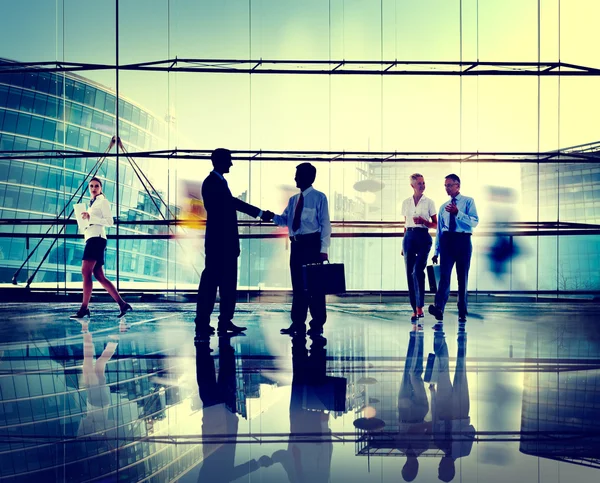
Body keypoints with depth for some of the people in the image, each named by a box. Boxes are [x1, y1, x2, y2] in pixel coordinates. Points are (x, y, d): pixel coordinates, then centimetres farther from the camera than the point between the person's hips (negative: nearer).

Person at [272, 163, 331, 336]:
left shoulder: (319, 197, -2)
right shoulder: (293, 200, 16)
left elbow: (325, 224, -6)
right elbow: (285, 220, 13)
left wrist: (323, 249, -12)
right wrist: (272, 217, -8)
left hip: (312, 243, -6)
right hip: (296, 244, 6)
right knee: (298, 285, 9)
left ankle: (317, 324, 8)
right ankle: (298, 323, 16)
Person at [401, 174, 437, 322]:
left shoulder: (429, 202, 4)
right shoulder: (406, 202, 12)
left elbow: (435, 224, 6)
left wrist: (424, 221, -14)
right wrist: (403, 244, 15)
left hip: (423, 237, -3)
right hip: (409, 237, 3)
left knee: (418, 271, -17)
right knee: (410, 273, 1)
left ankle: (420, 307, -11)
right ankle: (414, 309, 9)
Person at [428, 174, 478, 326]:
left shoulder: (468, 201, 5)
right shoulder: (443, 207, 16)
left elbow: (474, 221, -9)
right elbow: (439, 230, 15)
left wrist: (458, 213, -20)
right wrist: (436, 251, 10)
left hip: (463, 241, -2)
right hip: (446, 241, 2)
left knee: (463, 278, 4)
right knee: (444, 275, -13)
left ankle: (462, 313, 13)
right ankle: (439, 309, -24)